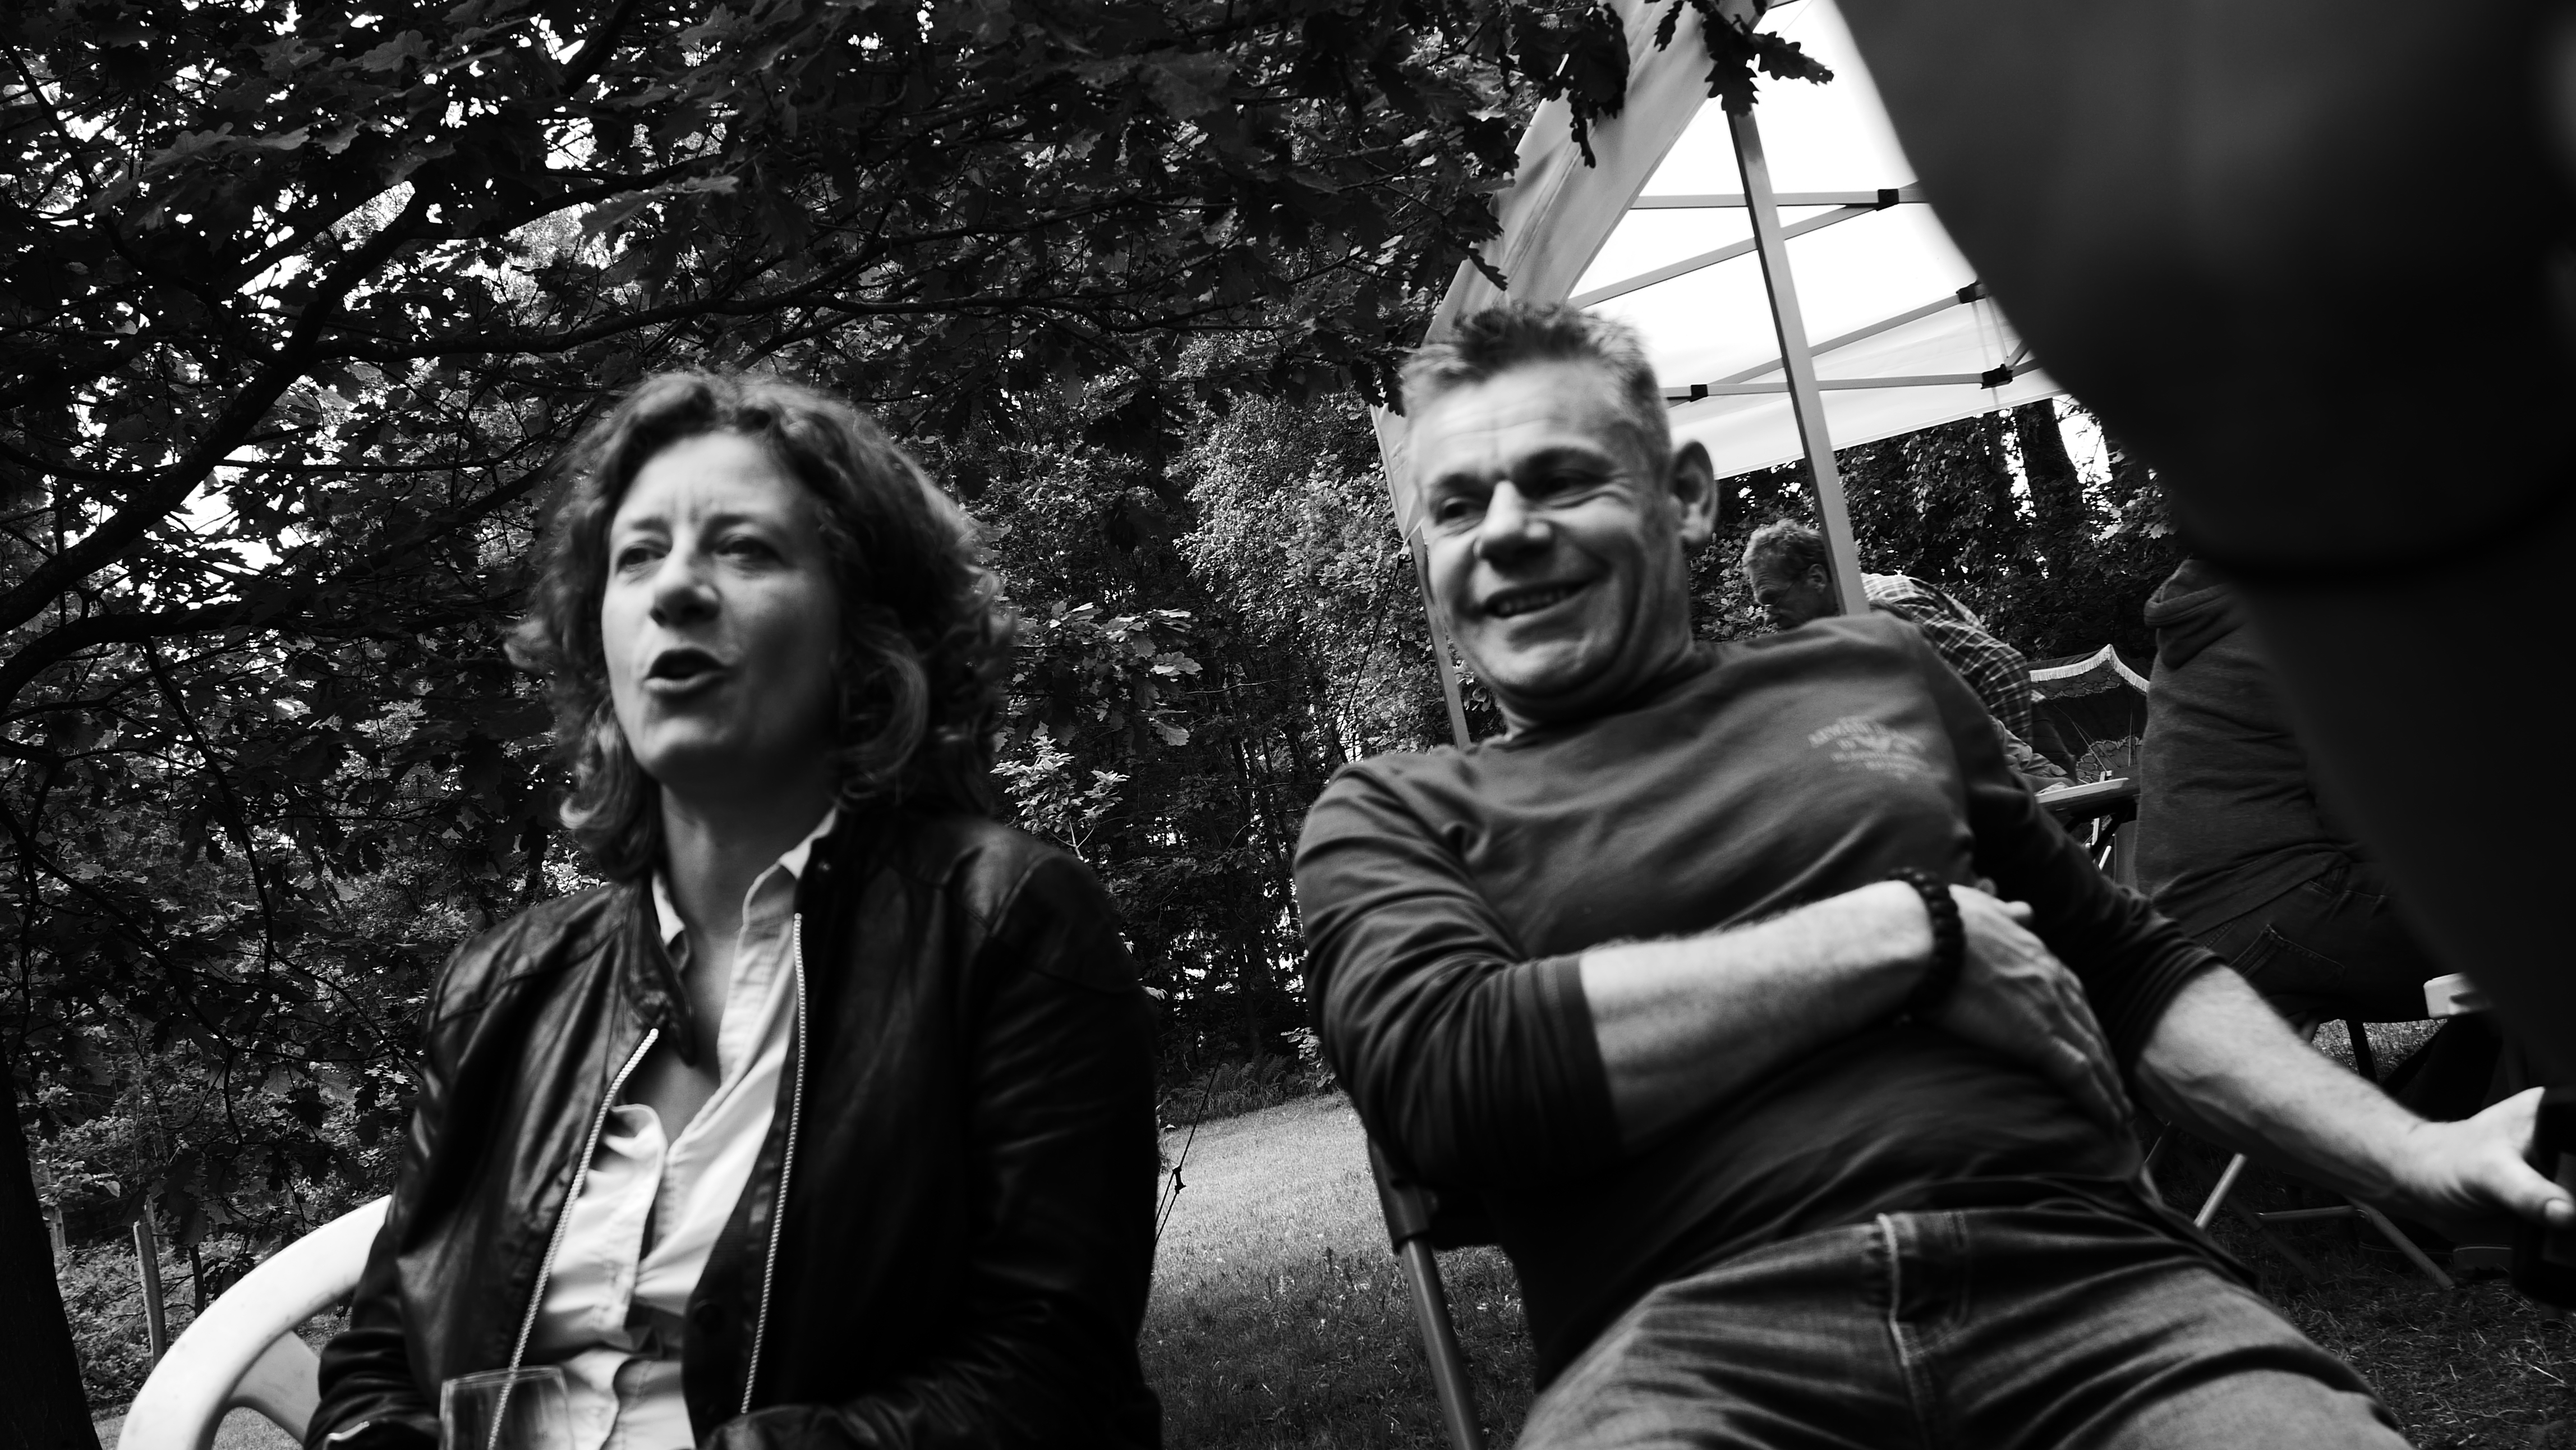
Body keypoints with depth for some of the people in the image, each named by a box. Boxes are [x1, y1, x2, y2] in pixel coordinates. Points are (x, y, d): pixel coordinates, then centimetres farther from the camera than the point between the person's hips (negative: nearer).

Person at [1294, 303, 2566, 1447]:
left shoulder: (1873, 673, 22)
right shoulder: (1392, 816, 12)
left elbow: (2128, 967, 26)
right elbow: (1444, 1074, -8)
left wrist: (2408, 1153, 10)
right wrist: (1906, 931, -4)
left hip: (2076, 1269, 3)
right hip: (1694, 1336, -2)